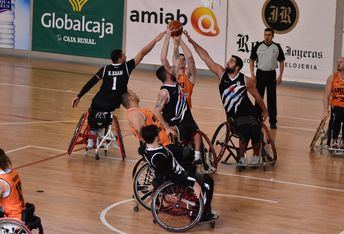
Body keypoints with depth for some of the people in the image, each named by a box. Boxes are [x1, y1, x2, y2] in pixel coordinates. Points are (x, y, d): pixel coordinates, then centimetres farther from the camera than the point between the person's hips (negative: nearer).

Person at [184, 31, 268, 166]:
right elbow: (206, 57, -9)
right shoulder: (221, 73, -5)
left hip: (248, 113, -1)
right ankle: (241, 158, 2)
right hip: (233, 115, 1)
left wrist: (264, 111, 15)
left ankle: (256, 155, 14)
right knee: (245, 135, -24)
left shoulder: (246, 80, -10)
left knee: (255, 136, -19)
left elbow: (257, 96, 5)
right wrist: (192, 42, -13)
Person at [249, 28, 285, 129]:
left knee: (272, 98, 2)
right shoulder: (258, 47, -1)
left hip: (271, 74, 0)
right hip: (260, 74, 1)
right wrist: (252, 74, -3)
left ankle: (273, 121, 9)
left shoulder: (277, 47, -2)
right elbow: (252, 60, 5)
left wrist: (280, 76, -3)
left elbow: (281, 62, 4)